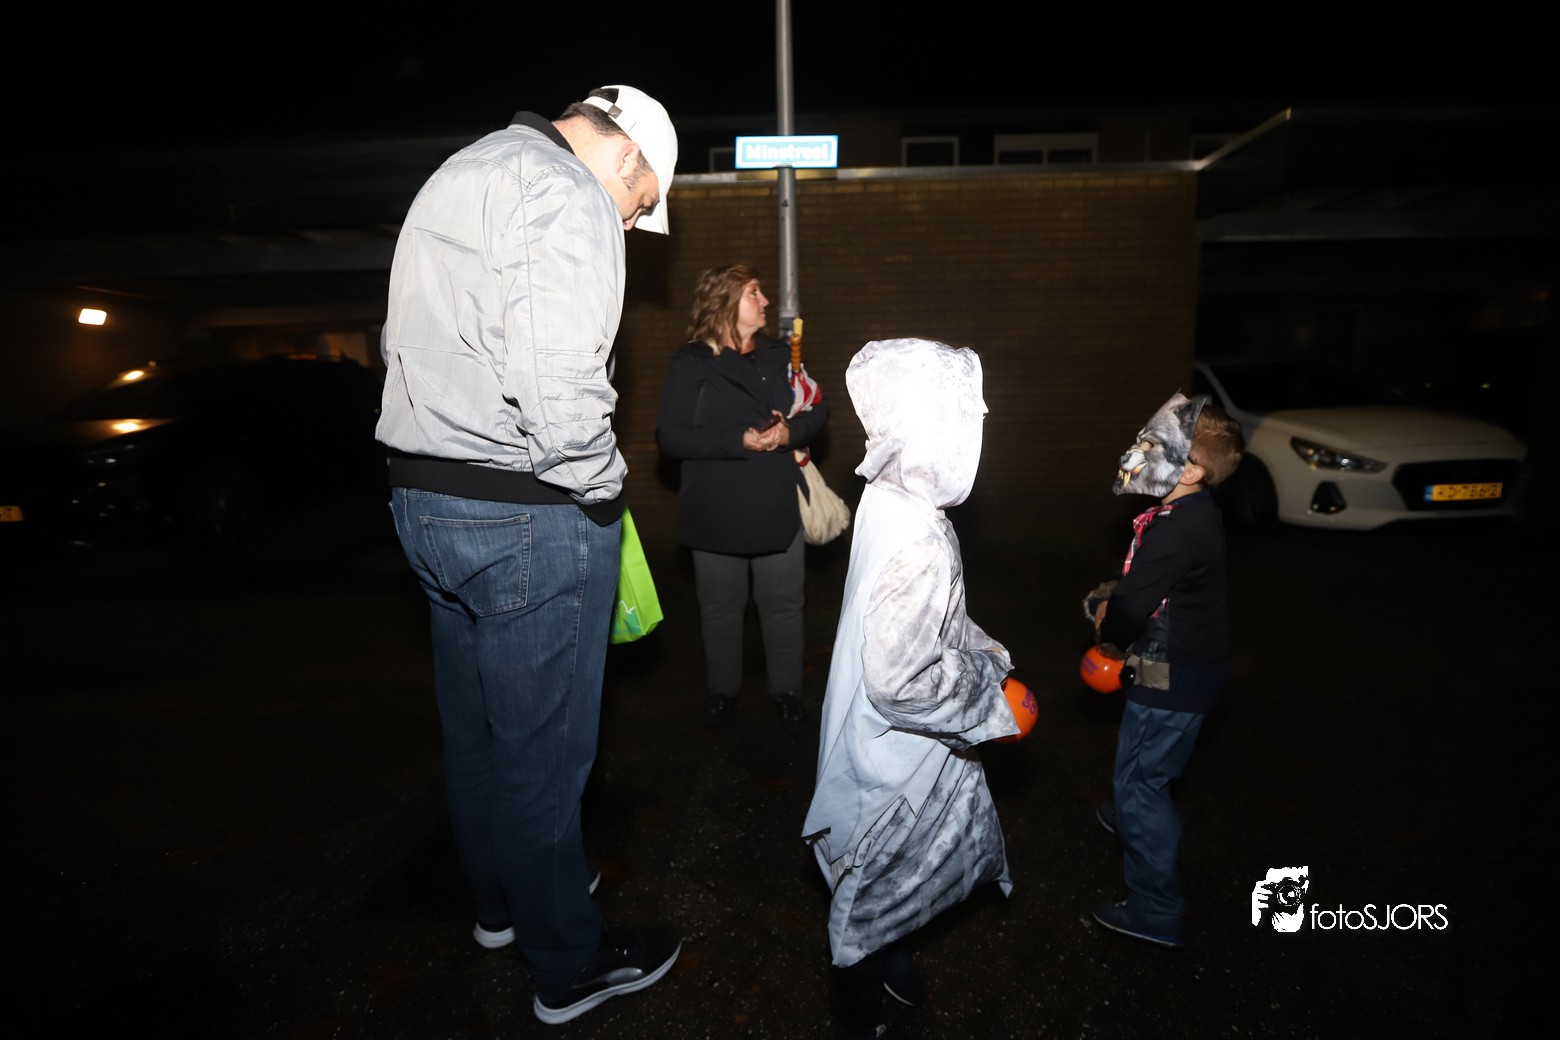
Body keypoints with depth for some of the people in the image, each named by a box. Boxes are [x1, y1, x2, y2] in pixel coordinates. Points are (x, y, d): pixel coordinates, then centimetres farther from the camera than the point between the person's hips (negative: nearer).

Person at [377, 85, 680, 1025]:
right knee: (542, 747, 5)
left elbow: (411, 344, 19)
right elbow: (560, 385, -26)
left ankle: (503, 901, 44)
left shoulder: (458, 175, 19)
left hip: (426, 493, 10)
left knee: (475, 727, 21)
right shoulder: (566, 196, -13)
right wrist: (603, 491, -9)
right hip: (527, 520, -10)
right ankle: (570, 964, 27)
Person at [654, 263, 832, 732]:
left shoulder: (780, 355, 9)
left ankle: (786, 690, 27)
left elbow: (818, 411, 9)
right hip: (717, 512, -2)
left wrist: (792, 432, -14)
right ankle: (722, 689, 31)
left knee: (784, 604, 9)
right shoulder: (689, 363, -4)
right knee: (721, 608, 12)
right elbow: (669, 435, -13)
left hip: (778, 507, 3)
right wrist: (739, 441, -21)